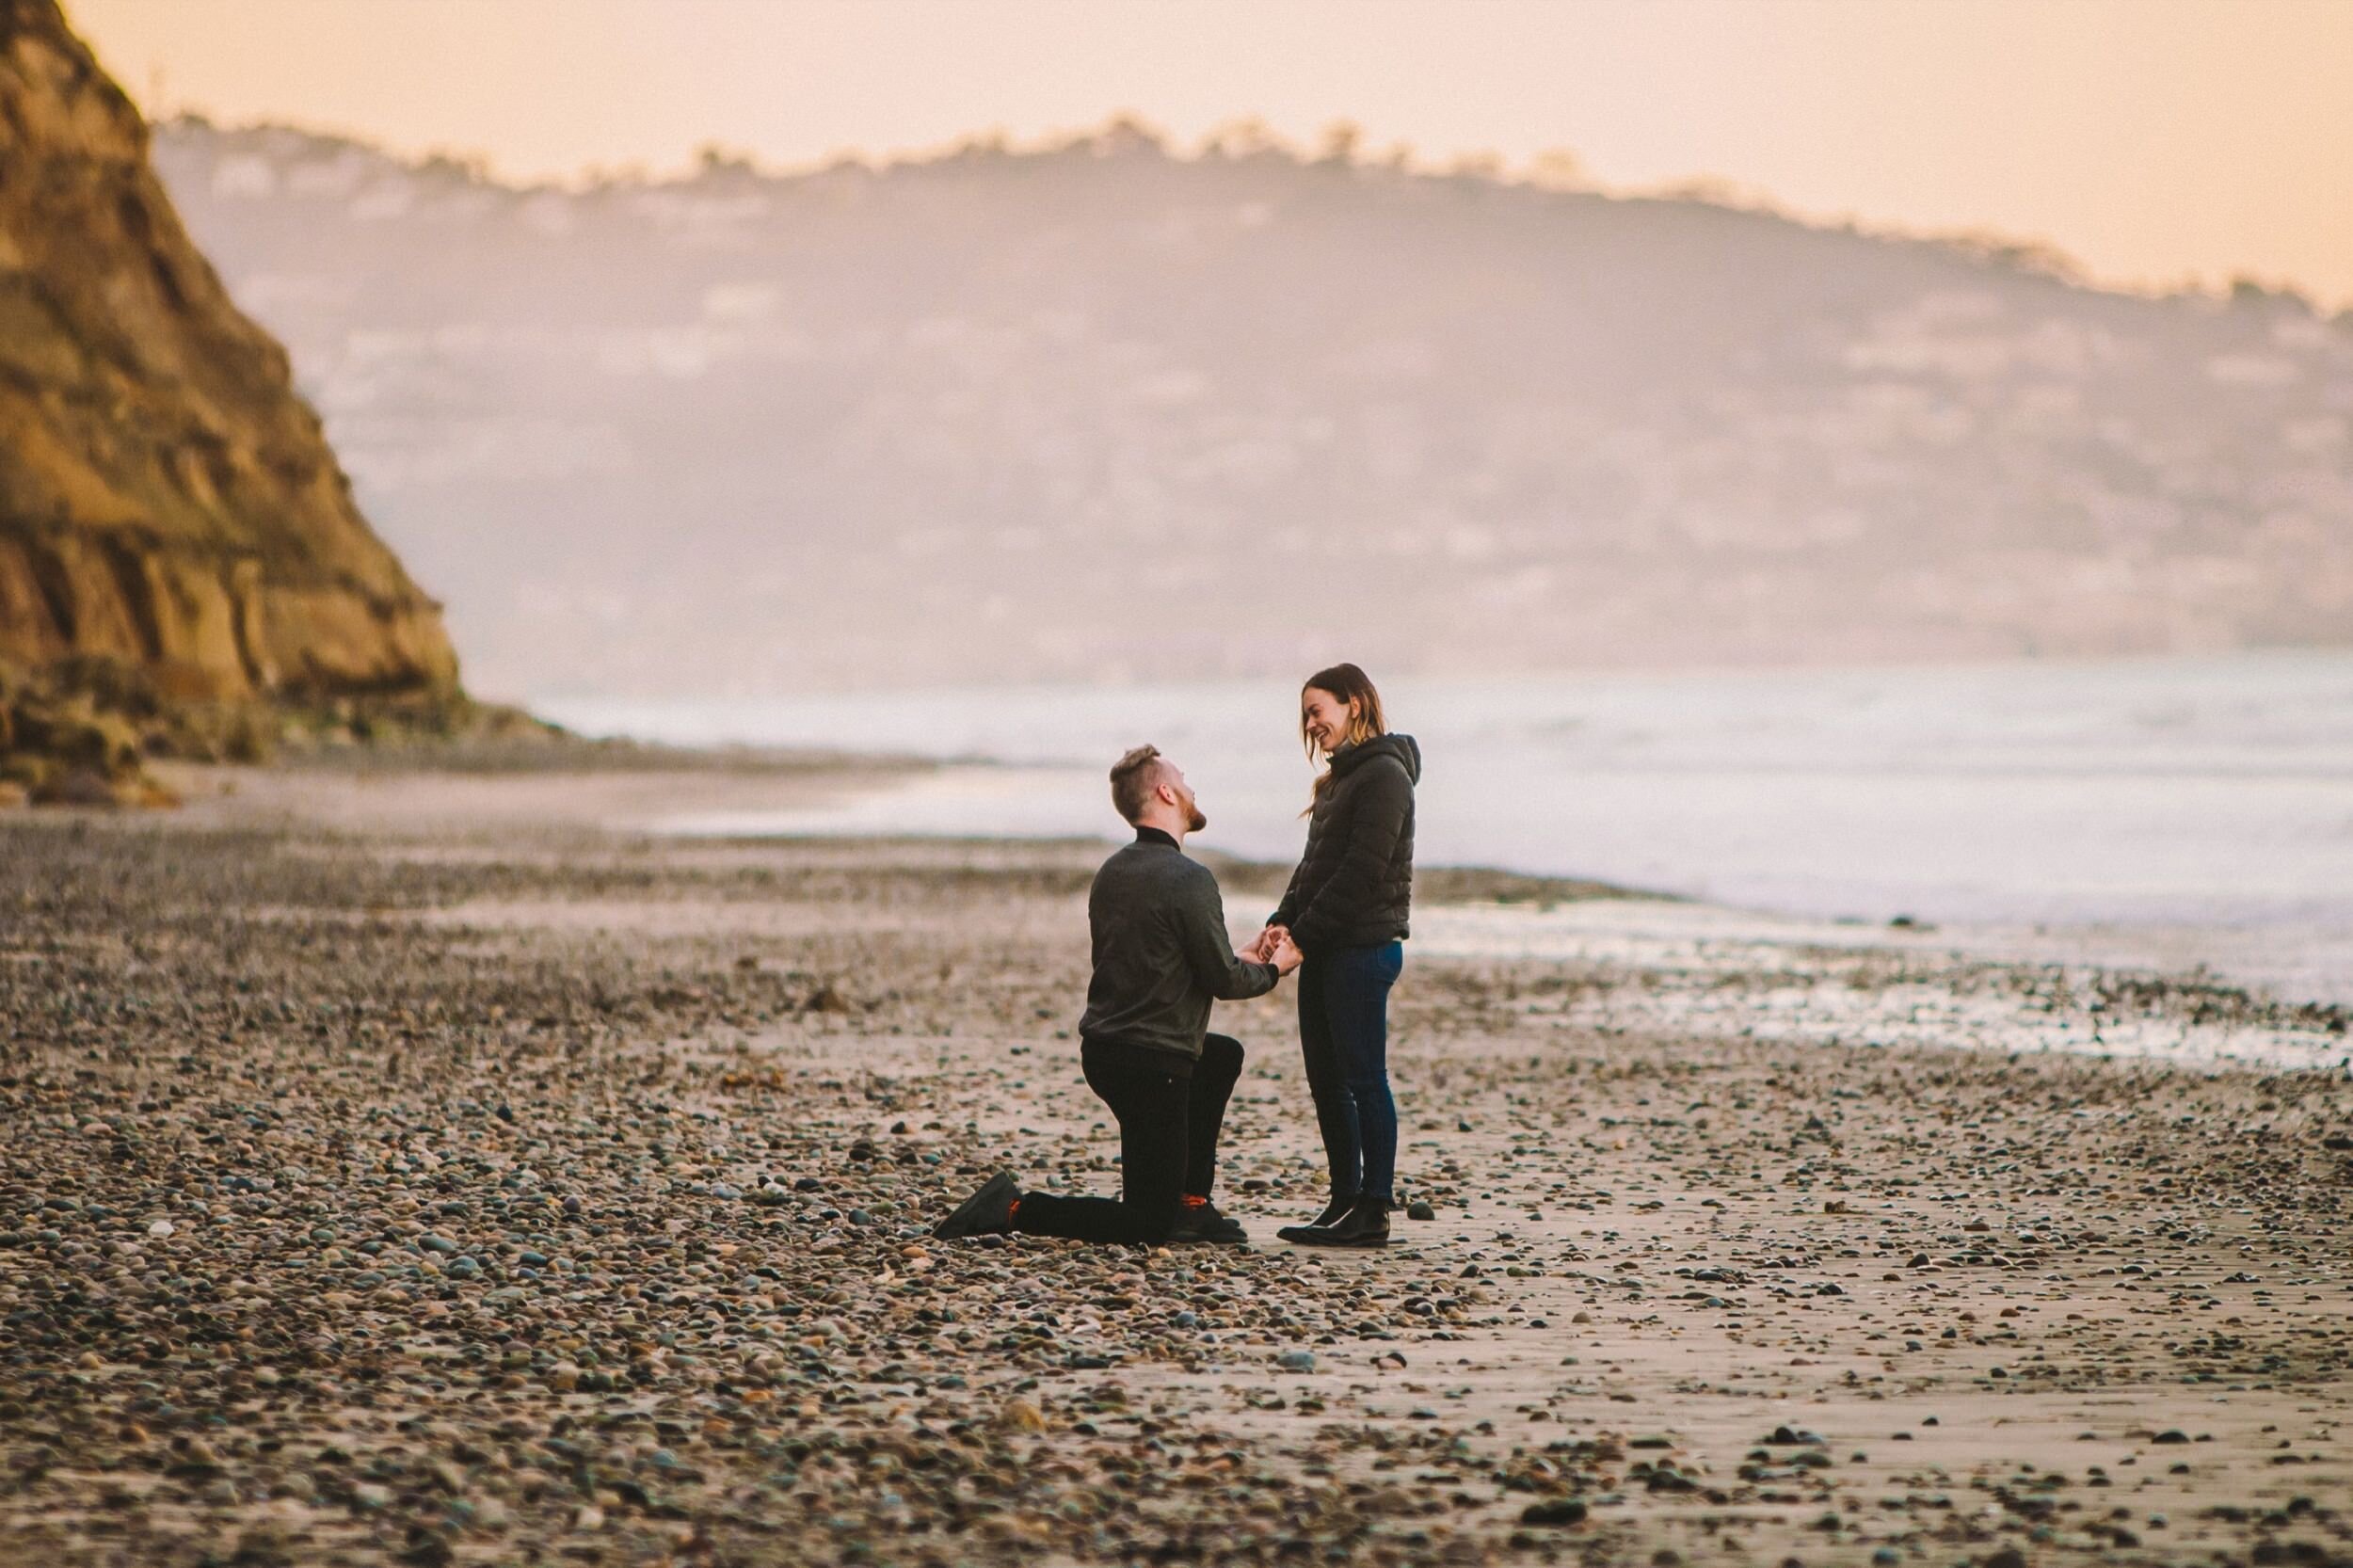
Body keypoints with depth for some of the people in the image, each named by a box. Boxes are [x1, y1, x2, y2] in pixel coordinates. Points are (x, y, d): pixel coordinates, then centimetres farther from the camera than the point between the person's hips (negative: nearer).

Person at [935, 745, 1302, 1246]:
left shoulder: (1112, 873, 10)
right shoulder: (1189, 880, -17)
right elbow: (1223, 980, -13)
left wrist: (1243, 961, 22)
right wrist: (1272, 970, 8)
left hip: (1102, 1051, 8)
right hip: (1153, 1064, -8)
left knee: (1224, 1055, 33)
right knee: (1147, 1224, 1)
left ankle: (1191, 1204, 28)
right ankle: (1013, 1209, -12)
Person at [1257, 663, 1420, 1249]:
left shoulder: (1383, 774, -11)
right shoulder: (1340, 779, 19)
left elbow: (1362, 871, -18)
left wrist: (1302, 934, -17)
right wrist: (1281, 924, 1)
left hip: (1363, 947, -10)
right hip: (1328, 950, 10)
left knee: (1364, 1079, -7)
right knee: (1327, 1080, 10)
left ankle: (1374, 1211, -5)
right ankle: (1346, 1202, 16)